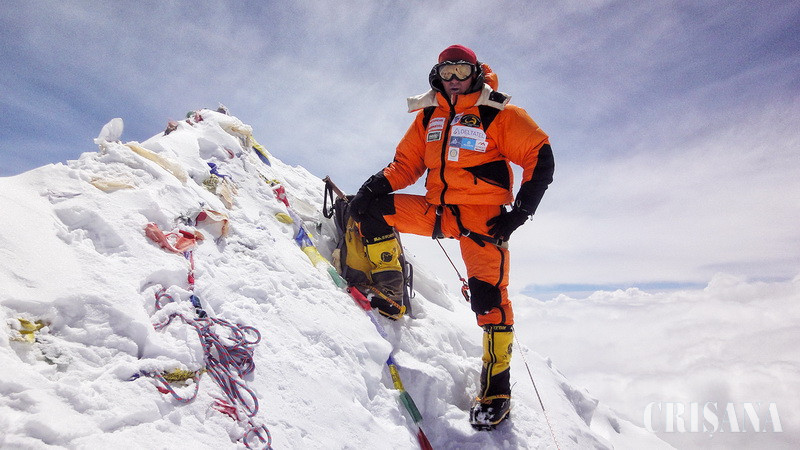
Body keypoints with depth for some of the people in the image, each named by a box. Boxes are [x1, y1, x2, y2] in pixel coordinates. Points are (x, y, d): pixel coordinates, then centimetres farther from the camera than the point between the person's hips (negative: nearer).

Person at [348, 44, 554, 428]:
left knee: (488, 296, -14)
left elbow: (540, 158, -3)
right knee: (369, 207, -9)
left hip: (482, 216, -5)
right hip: (436, 209, 5)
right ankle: (388, 288, -1)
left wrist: (521, 210, -12)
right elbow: (406, 164, 15)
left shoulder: (499, 114, -1)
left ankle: (497, 385, 2)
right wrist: (374, 187, -5)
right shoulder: (428, 117, 14)